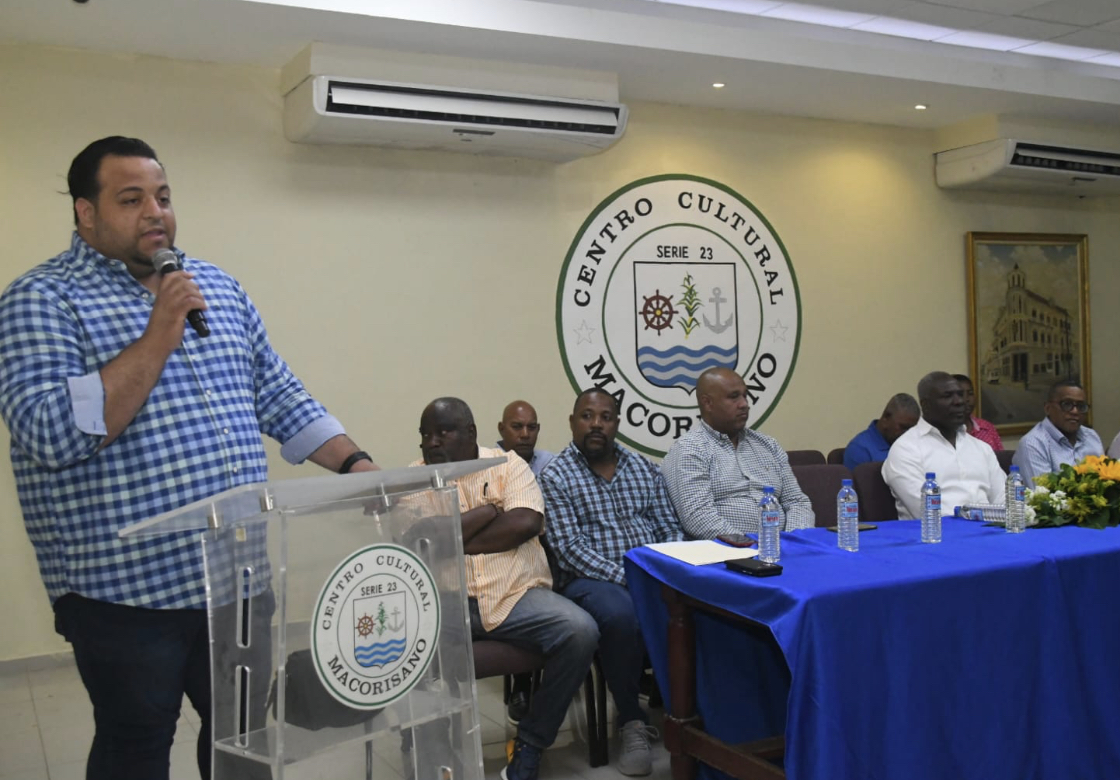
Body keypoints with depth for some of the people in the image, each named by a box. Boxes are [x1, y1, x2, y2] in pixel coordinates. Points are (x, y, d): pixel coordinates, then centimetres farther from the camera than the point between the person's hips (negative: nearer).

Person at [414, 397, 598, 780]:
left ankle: (529, 745, -6)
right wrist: (486, 512, -6)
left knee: (580, 631, -25)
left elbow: (526, 522, -11)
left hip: (516, 594, 1)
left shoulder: (507, 463, 7)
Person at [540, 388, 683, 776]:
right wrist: (622, 577, -21)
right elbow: (569, 549, -10)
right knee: (620, 615, -37)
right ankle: (632, 722, -15)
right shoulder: (555, 477, -2)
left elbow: (671, 530, 12)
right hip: (592, 578, -4)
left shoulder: (644, 469, 13)